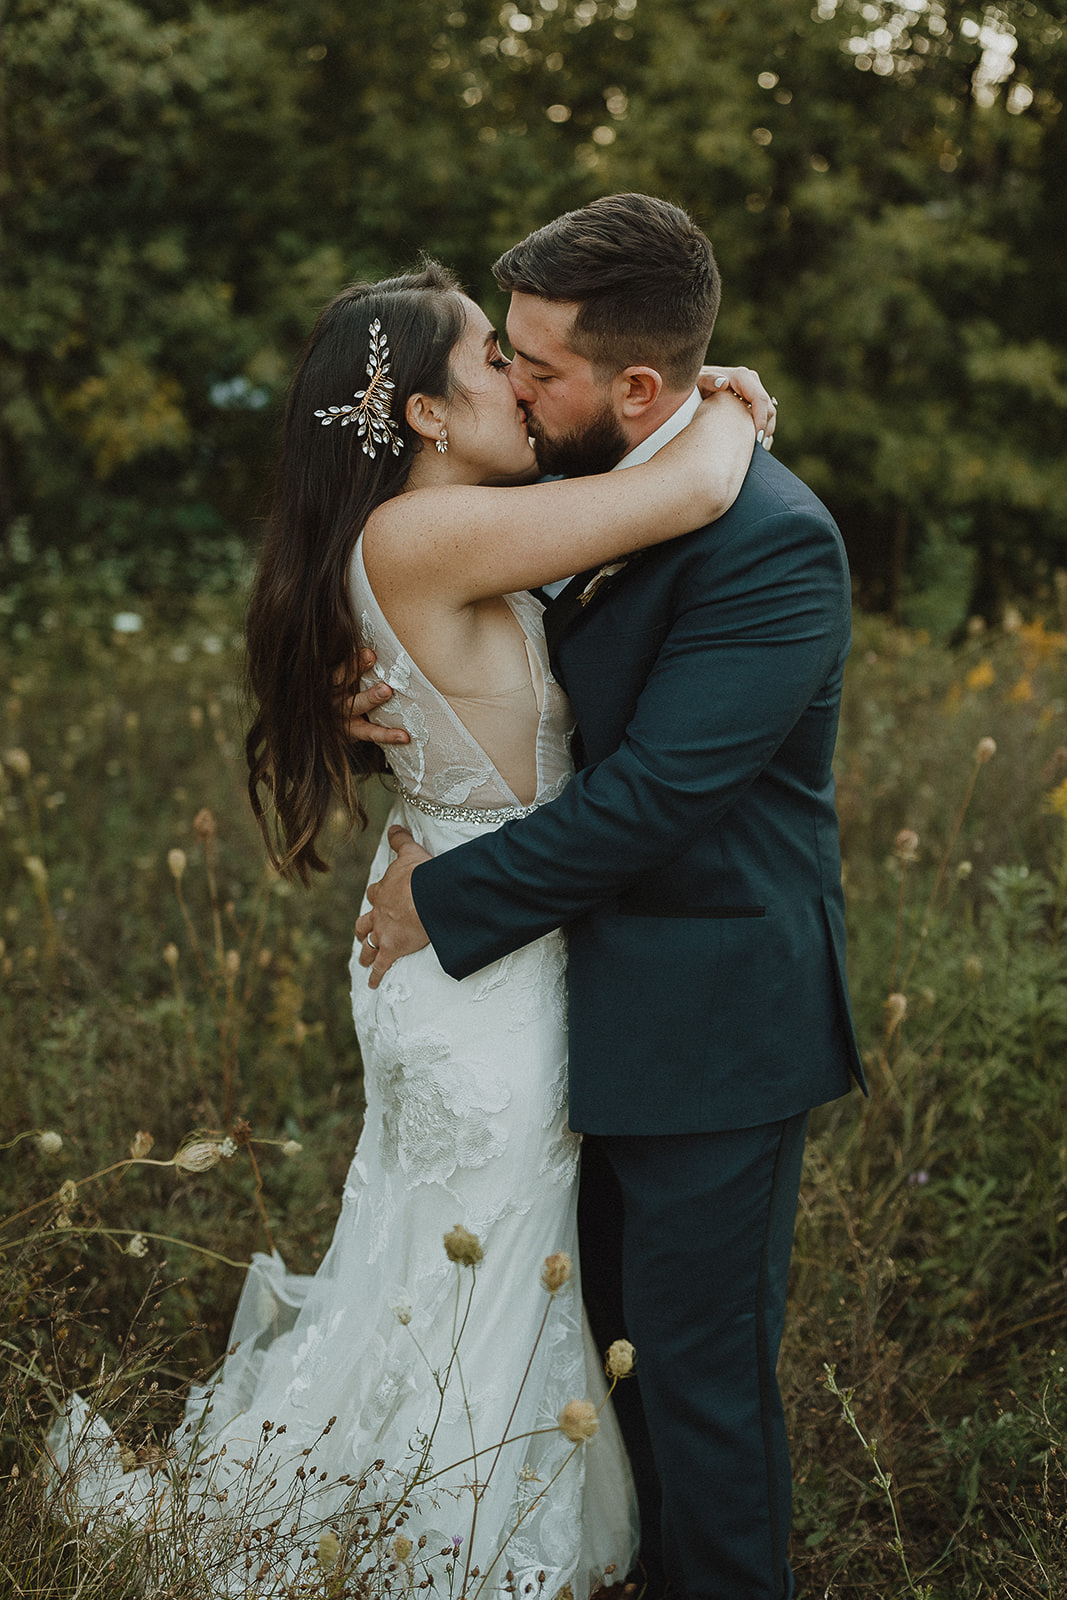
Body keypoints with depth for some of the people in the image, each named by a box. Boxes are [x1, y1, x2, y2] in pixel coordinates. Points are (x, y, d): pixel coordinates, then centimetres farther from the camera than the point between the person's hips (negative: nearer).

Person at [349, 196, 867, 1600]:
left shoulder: (771, 542, -22)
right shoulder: (591, 490, 5)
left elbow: (654, 793, -26)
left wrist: (448, 900, -17)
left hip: (711, 1022, -9)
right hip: (608, 998, 9)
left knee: (699, 1364, 6)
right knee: (617, 1333, 22)